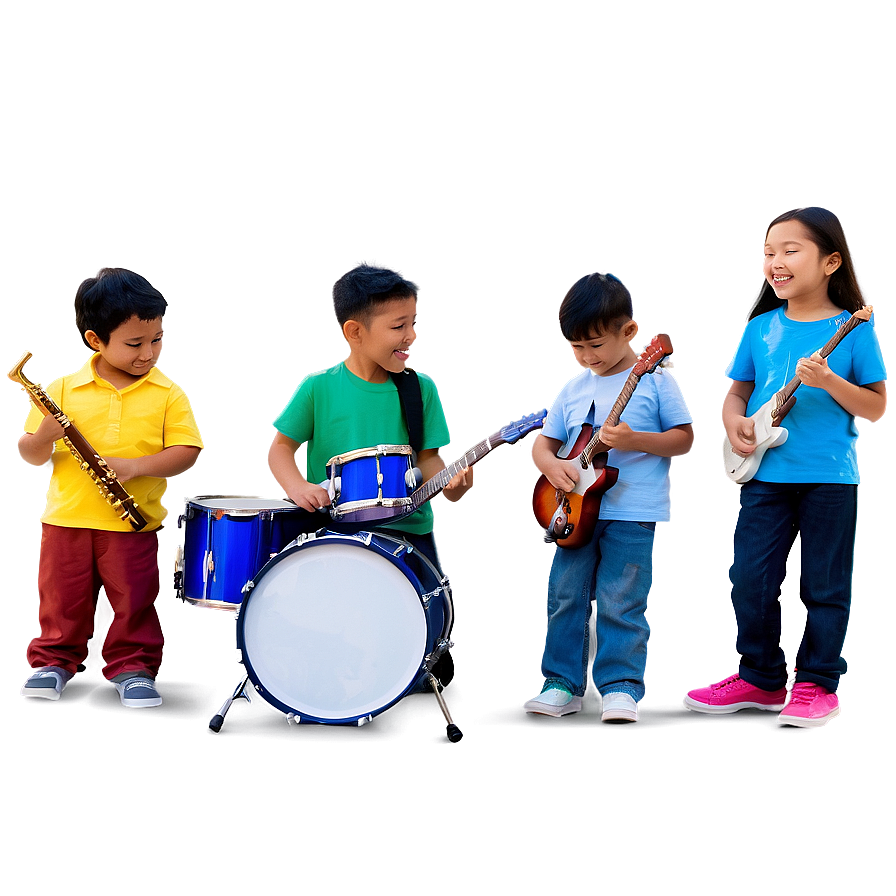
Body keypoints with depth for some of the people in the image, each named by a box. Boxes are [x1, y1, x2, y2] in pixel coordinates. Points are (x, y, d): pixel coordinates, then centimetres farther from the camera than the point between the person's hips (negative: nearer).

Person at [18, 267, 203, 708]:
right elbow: (30, 454, 3)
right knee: (62, 601, 10)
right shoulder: (64, 389, 0)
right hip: (66, 518, 1)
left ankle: (132, 666, 22)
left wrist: (134, 466, -21)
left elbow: (187, 451, -8)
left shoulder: (167, 394, -1)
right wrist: (43, 439, -20)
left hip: (134, 522, -1)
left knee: (135, 602, 5)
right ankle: (54, 660, 29)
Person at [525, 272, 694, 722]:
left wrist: (633, 440, -18)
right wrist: (552, 464, -7)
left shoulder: (654, 380, -2)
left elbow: (684, 437, -3)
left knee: (620, 604, -6)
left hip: (632, 514, -5)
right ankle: (562, 684, 15)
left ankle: (621, 687, 5)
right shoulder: (573, 390, 11)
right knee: (564, 597, 5)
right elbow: (543, 442, 15)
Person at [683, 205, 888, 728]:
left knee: (825, 585, 4)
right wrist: (735, 421, -6)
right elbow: (737, 392, 15)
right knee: (752, 581, 6)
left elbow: (877, 409, -3)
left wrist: (828, 381, -18)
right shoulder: (761, 328, 8)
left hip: (829, 475, -3)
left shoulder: (853, 329, -2)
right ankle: (762, 678, 21)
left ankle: (818, 683, 18)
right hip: (765, 473, 4)